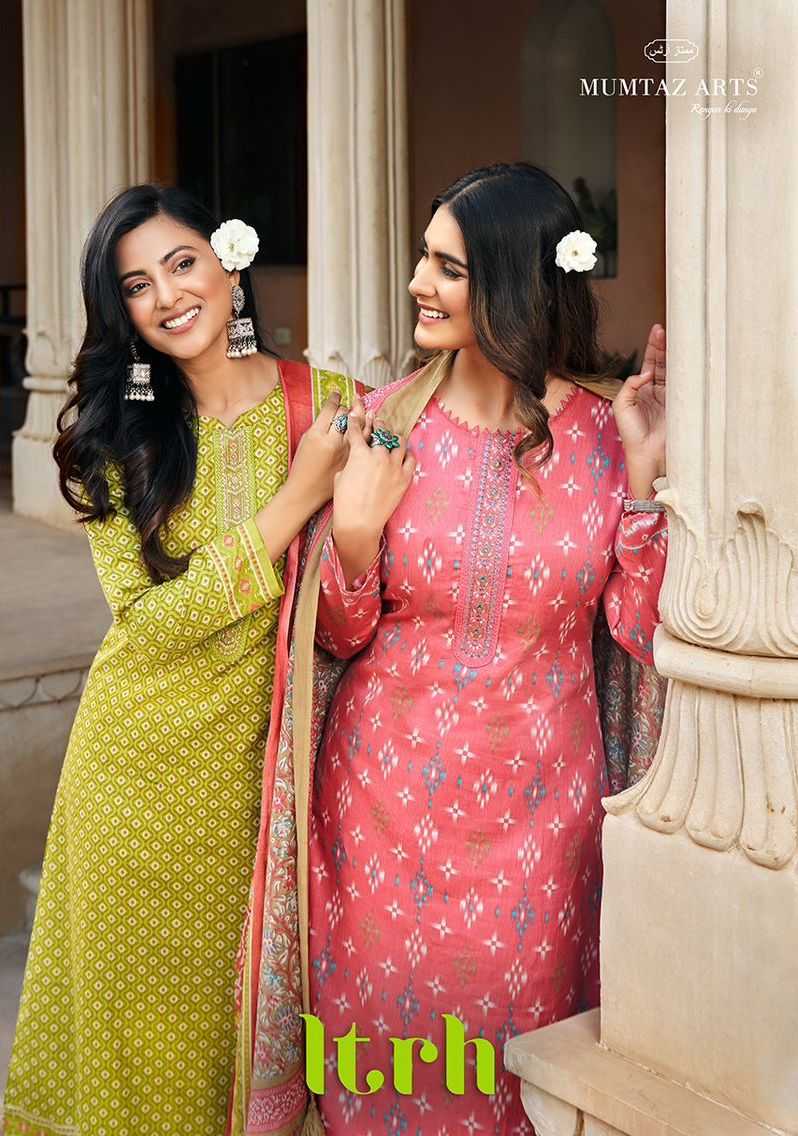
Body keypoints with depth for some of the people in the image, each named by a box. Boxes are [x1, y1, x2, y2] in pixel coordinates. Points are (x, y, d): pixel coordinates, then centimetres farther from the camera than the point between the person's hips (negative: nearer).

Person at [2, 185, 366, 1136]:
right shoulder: (117, 435, -5)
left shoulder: (330, 404, -5)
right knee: (146, 992, 14)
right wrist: (293, 502, -20)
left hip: (267, 755, 0)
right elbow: (149, 618, -15)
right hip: (146, 757, 0)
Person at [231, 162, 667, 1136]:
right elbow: (341, 637, 1)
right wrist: (353, 532, -18)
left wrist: (641, 476, -17)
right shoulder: (385, 423, -5)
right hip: (391, 787, 1)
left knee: (517, 1019, 14)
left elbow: (643, 632, -7)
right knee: (383, 1017, 14)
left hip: (536, 796, 0)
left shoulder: (604, 429, -7)